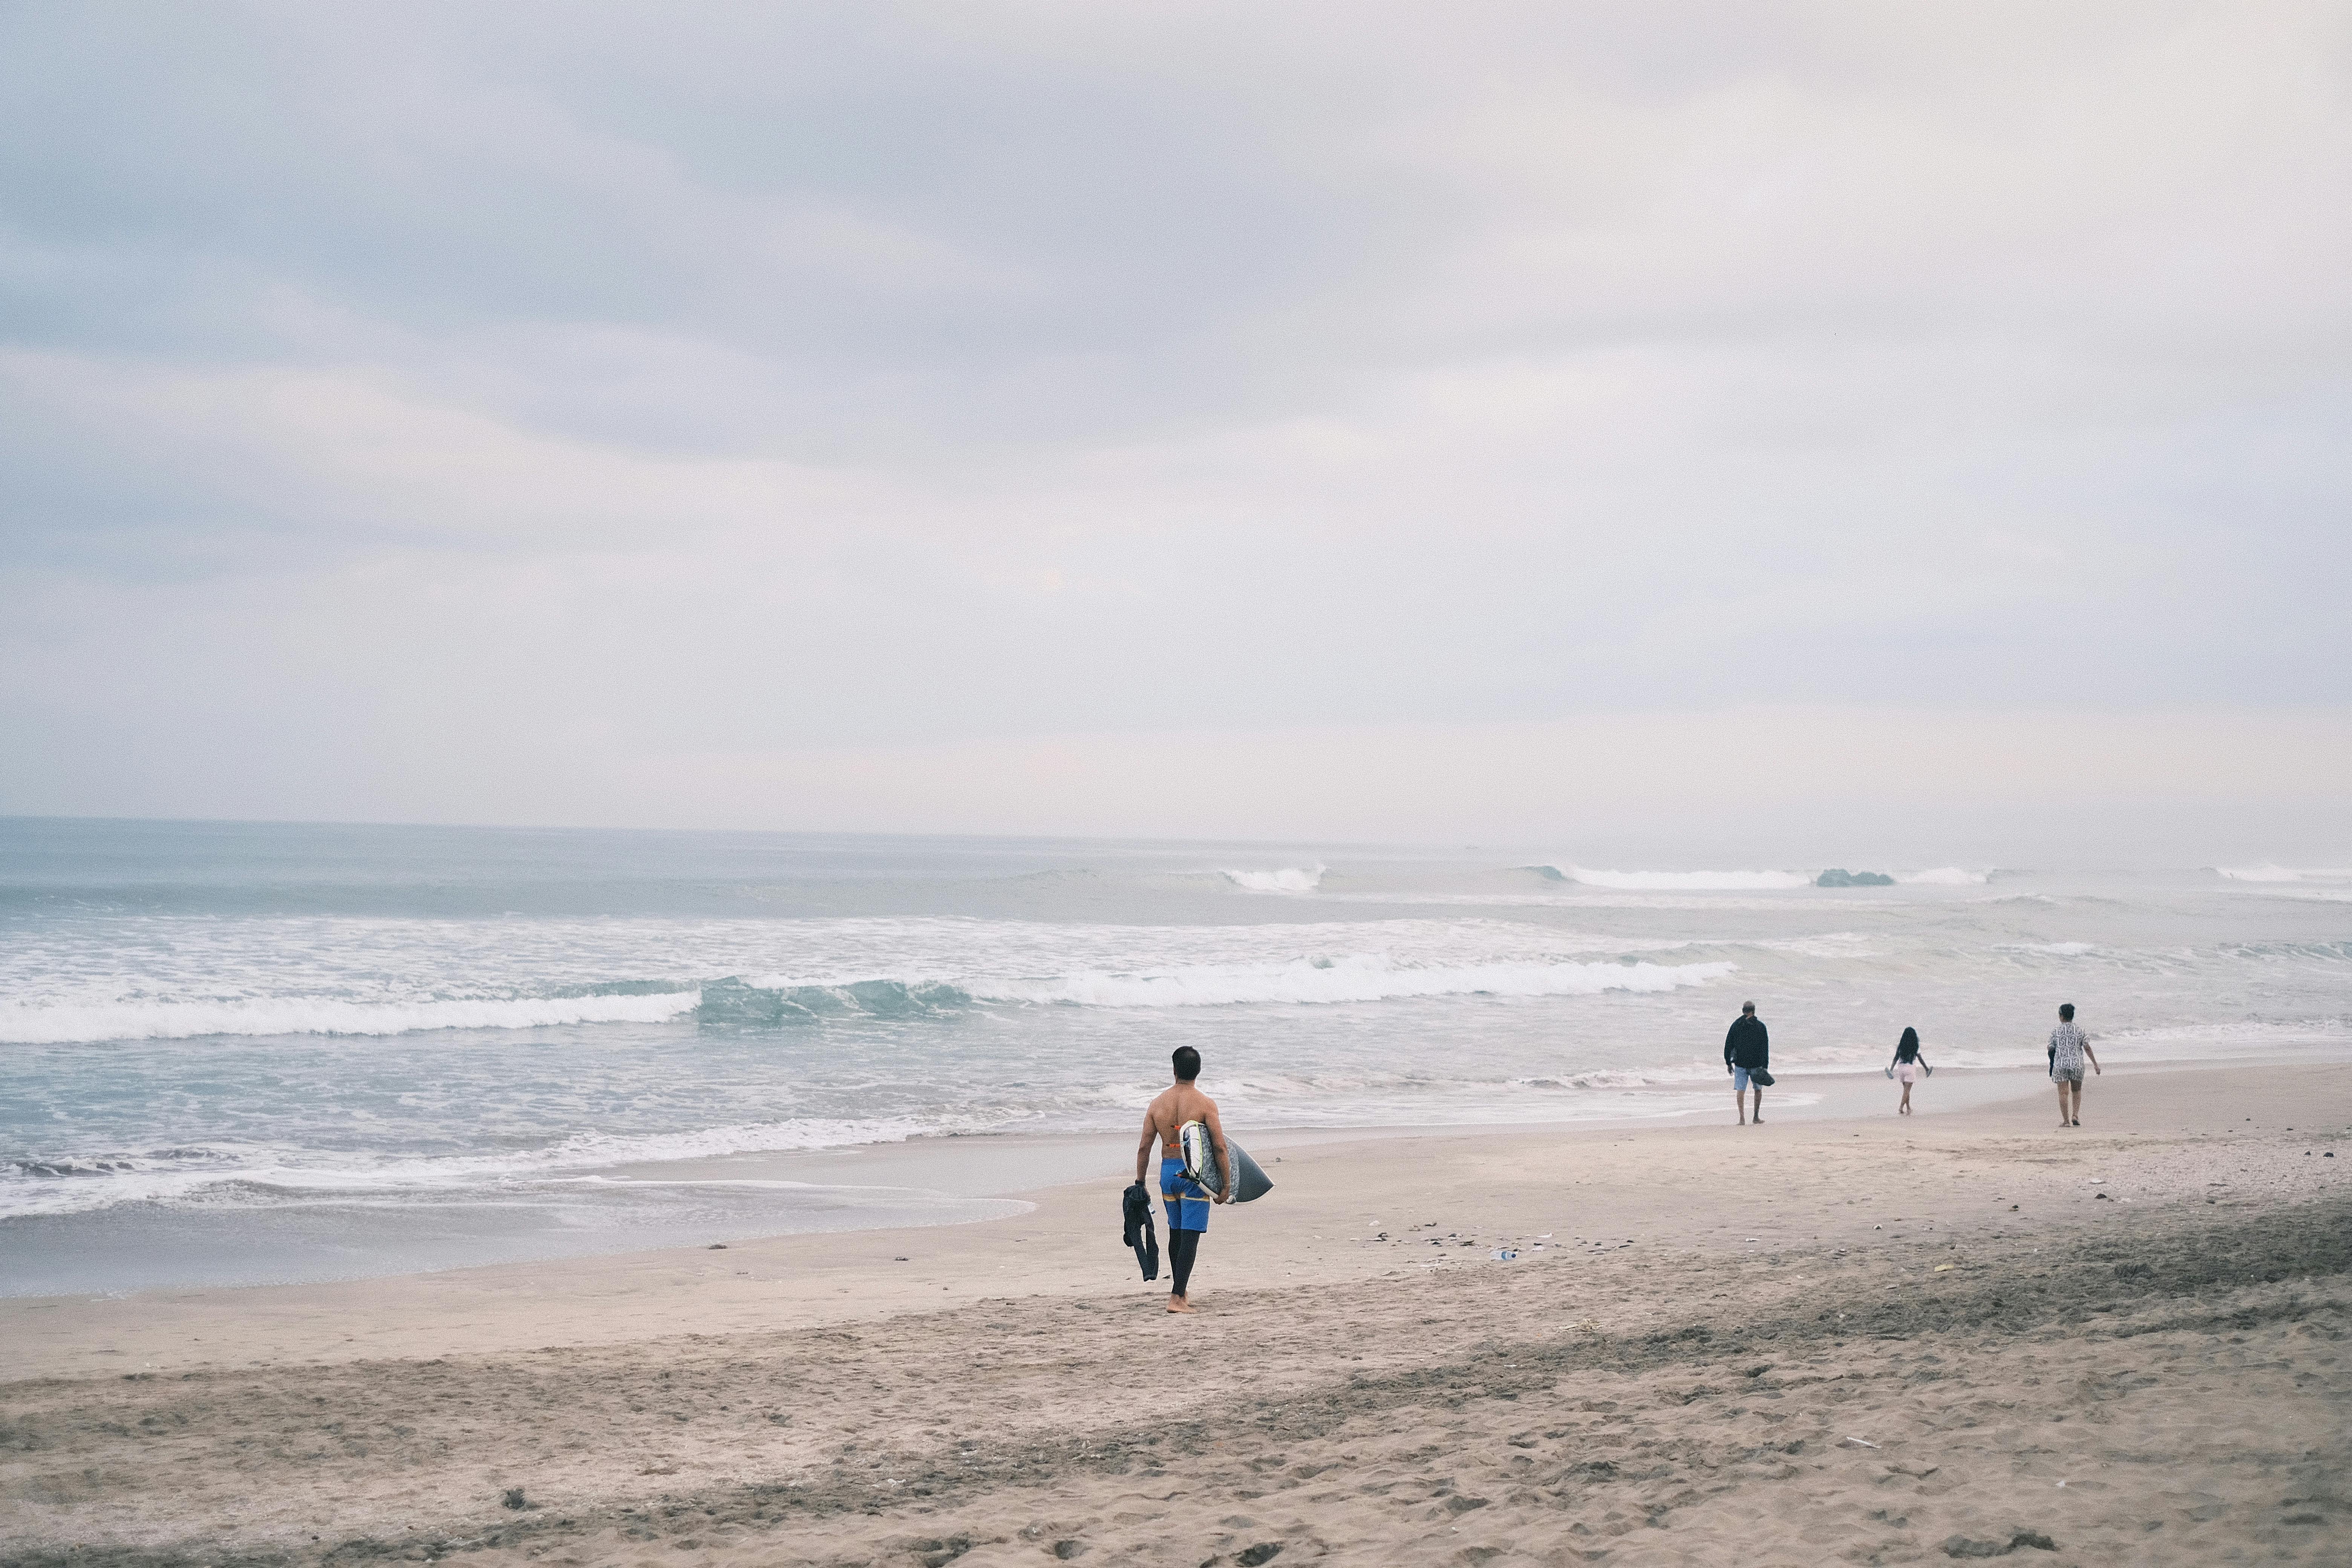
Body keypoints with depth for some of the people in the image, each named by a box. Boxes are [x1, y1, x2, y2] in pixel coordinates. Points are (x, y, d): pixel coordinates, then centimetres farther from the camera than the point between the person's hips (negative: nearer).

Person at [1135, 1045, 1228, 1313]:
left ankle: (1179, 1293, 31)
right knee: (1190, 1236, -5)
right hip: (1194, 1173, -5)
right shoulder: (1205, 1104, -10)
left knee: (1176, 1233, 20)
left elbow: (1144, 1147, 4)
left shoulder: (1158, 1103, 2)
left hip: (1167, 1171, 5)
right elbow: (1220, 1148, -12)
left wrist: (1140, 1184, 13)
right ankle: (1176, 1298, -14)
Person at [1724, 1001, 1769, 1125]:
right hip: (1756, 1064, -1)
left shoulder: (1736, 1025, 2)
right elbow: (1765, 1048, -8)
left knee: (1740, 1090, -2)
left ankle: (1742, 1118, -14)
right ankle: (1756, 1117, 21)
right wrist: (1765, 1067, -8)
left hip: (1740, 1063, 1)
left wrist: (1728, 1063, 10)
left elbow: (1728, 1045, 3)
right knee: (1758, 1089, 16)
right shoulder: (1760, 1026, -4)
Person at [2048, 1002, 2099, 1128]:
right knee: (2077, 1091, 17)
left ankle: (2066, 1120, -1)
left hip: (2060, 1065, -2)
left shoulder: (2055, 1032, -2)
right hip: (2077, 1065, 2)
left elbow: (2051, 1050, 2)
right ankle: (2075, 1116, 2)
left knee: (2063, 1093, 1)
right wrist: (2095, 1065, 0)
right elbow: (2087, 1048, -2)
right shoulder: (2080, 1031, 1)